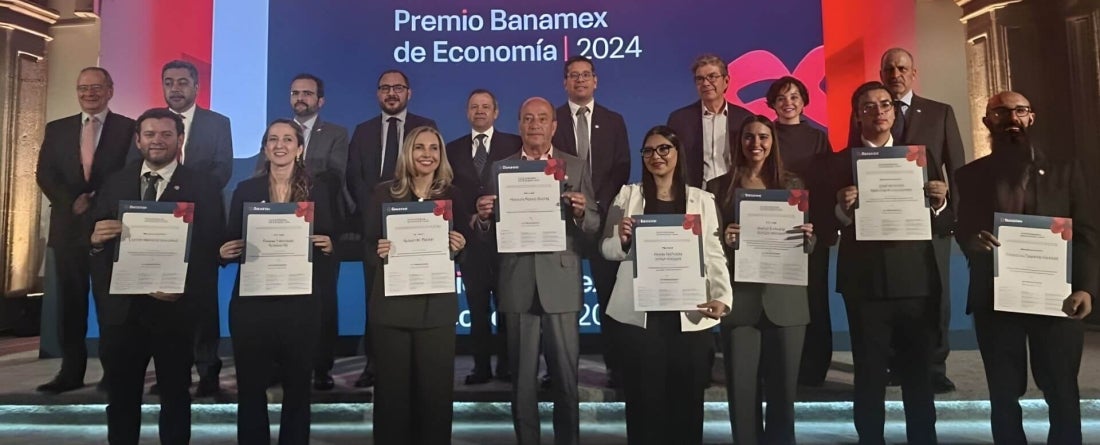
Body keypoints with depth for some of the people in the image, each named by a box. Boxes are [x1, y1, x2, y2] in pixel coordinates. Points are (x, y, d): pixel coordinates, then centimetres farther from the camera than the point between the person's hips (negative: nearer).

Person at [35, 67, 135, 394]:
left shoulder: (128, 128, 3)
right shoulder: (57, 129, 14)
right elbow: (44, 174, 7)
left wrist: (96, 200, -11)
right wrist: (71, 202, -9)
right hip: (68, 225, 4)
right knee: (69, 301, 5)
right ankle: (71, 371, 11)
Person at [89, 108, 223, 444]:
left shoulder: (203, 187, -3)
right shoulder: (114, 184, 10)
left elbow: (212, 249, -9)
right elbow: (95, 240, 9)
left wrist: (184, 289, -21)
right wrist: (95, 238, -14)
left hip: (174, 309, -3)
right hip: (120, 308, 3)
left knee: (175, 395, 13)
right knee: (120, 397, 13)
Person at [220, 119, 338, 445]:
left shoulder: (318, 189, 4)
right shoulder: (246, 190, 6)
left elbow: (330, 241, 4)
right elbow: (231, 242, 9)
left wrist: (328, 246, -17)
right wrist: (224, 252, -12)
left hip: (300, 301, 0)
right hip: (251, 301, 1)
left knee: (297, 385, 9)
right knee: (250, 386, 8)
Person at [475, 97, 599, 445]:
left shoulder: (576, 168, 6)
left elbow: (594, 226, 2)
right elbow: (489, 233, 4)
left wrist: (580, 212, -19)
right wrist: (484, 217, -17)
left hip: (561, 284, -1)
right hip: (518, 286, 1)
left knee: (566, 376, 7)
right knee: (522, 377, 12)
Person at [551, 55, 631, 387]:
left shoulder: (614, 121, 12)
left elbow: (622, 169, 5)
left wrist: (600, 204, -8)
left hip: (604, 216, 1)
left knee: (610, 293, 1)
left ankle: (615, 365, 9)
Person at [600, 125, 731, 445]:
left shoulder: (702, 200, 9)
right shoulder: (628, 195, 8)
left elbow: (714, 255, 2)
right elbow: (607, 250, 6)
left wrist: (722, 297, -14)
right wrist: (622, 240, -16)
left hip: (690, 316, 1)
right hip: (640, 315, 0)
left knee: (687, 400, 7)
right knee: (644, 400, 4)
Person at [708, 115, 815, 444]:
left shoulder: (793, 185, 10)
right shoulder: (719, 187, 6)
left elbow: (808, 247, 9)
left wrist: (807, 235, -13)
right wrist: (724, 240, -17)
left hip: (784, 300, 1)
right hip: (739, 299, -1)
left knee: (783, 389, 7)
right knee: (742, 390, 3)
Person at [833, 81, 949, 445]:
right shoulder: (841, 161, 4)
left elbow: (947, 224, 7)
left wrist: (939, 204, -13)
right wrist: (843, 209, -21)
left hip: (918, 282, 2)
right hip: (866, 284, -2)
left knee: (919, 377, 10)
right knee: (868, 378, 5)